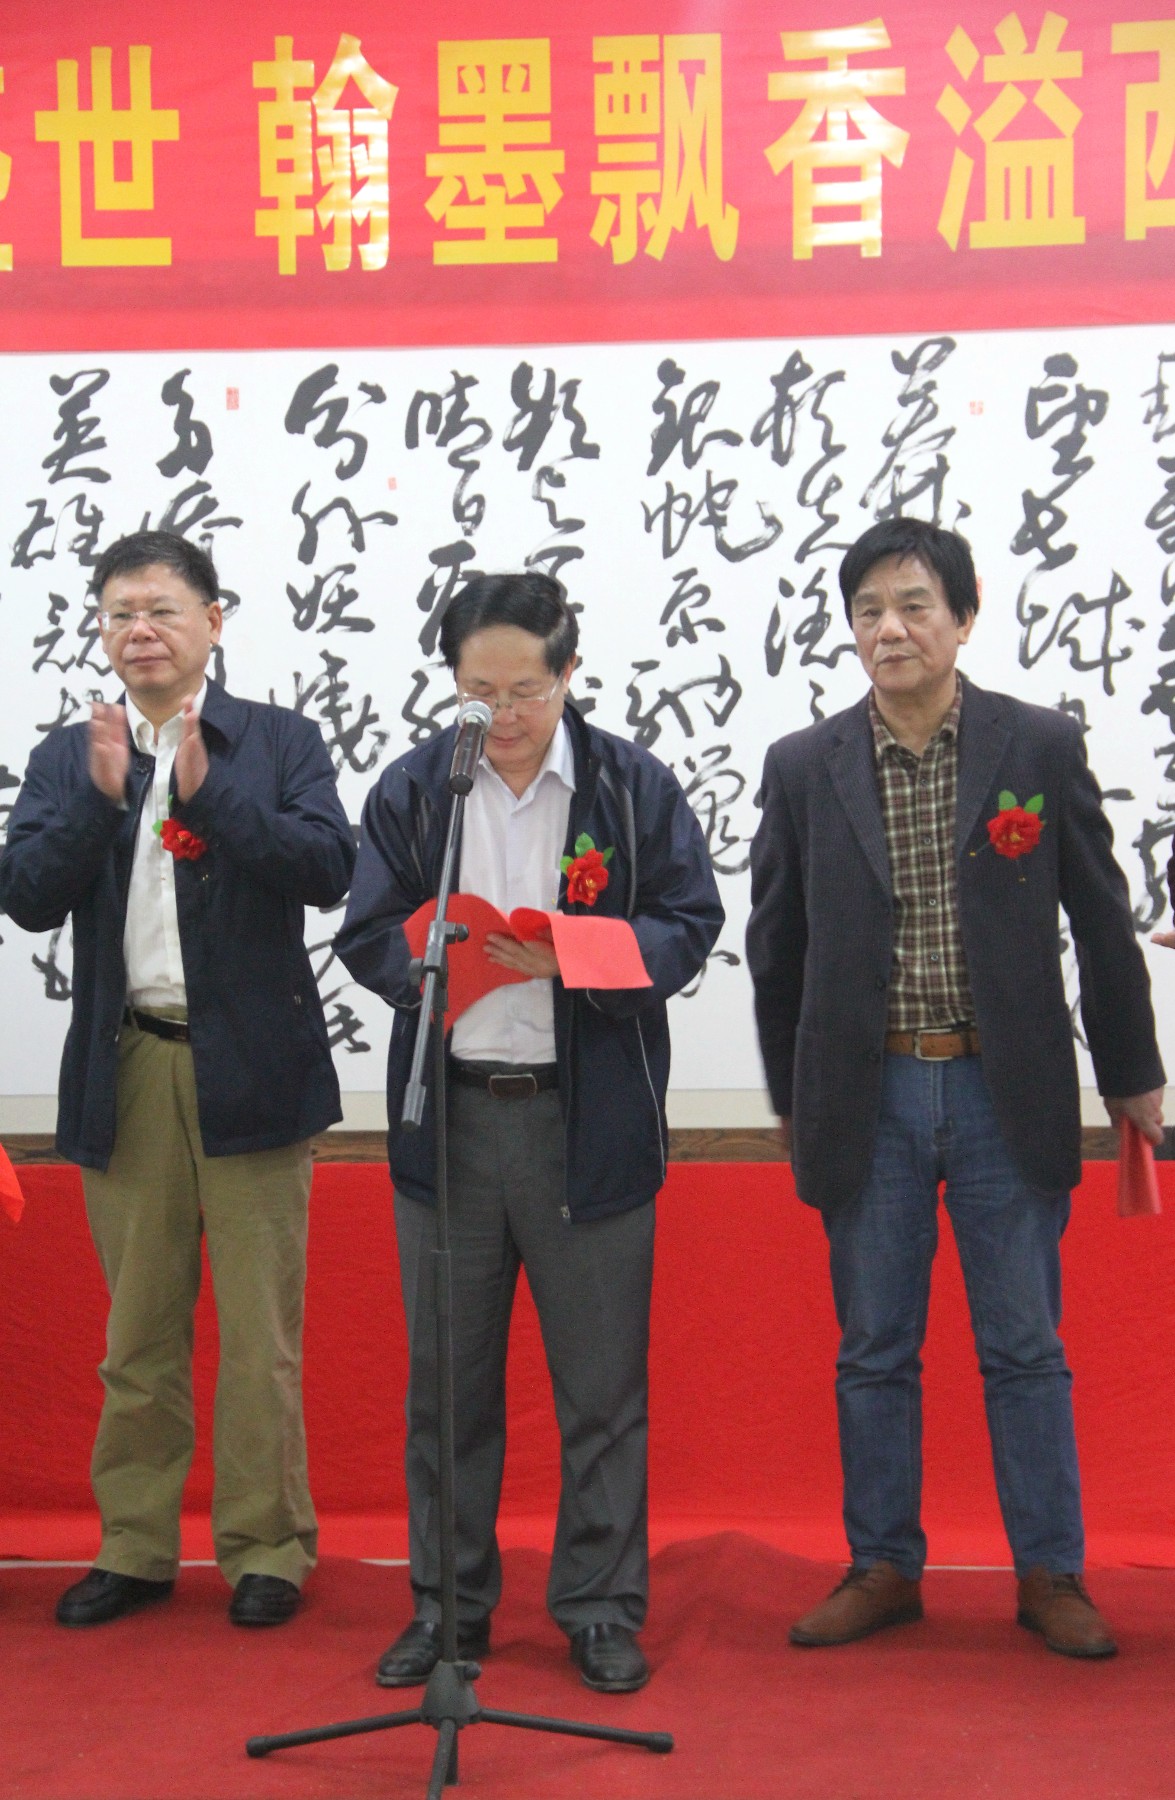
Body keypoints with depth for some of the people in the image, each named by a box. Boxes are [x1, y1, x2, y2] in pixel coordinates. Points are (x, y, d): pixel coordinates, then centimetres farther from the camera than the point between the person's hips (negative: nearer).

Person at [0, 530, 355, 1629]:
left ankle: (265, 1547, 15)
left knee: (260, 1332, 3)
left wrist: (208, 791, -19)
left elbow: (327, 869, -10)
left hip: (249, 1070, -2)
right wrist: (99, 794, -15)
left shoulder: (281, 742, 4)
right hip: (125, 1073, 2)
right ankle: (135, 1547, 22)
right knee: (138, 1331, 10)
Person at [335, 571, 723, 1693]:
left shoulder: (635, 786, 1)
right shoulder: (410, 790, 7)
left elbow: (688, 927, -1)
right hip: (447, 1113, 2)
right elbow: (367, 939, 6)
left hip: (592, 1120, -2)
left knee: (601, 1382, 6)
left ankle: (600, 1609, 21)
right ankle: (448, 1604, 25)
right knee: (446, 1380, 11)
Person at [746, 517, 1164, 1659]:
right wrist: (793, 1096, 12)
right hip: (868, 1096, 1)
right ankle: (883, 1568, 24)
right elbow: (775, 945, 9)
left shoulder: (1041, 748, -2)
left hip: (1004, 1092, -1)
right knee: (874, 1351, 10)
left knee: (1025, 1349, 7)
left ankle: (1050, 1575, 21)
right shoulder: (803, 768, 1)